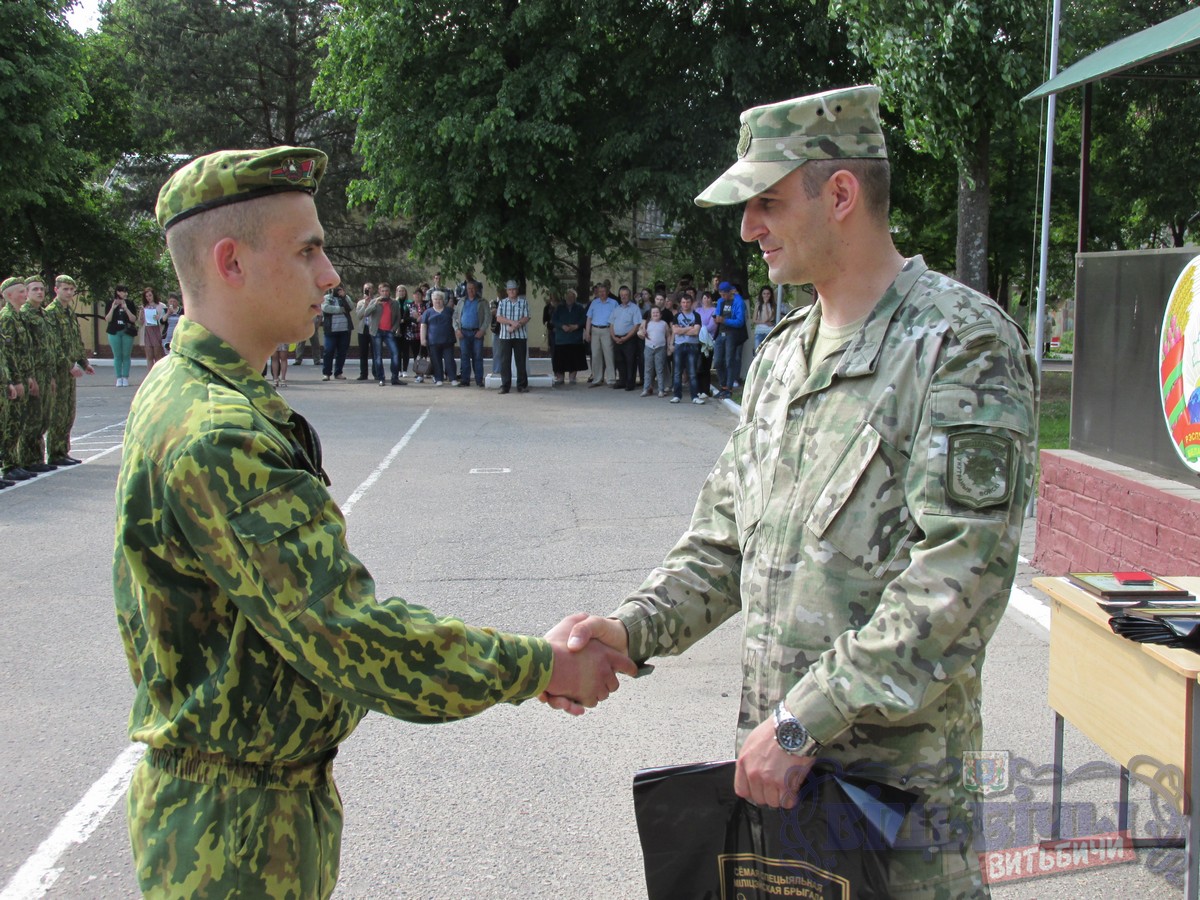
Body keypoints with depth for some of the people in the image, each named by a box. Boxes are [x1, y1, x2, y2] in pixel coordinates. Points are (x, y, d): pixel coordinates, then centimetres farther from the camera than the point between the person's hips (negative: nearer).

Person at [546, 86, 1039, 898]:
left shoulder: (964, 343, -12)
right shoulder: (782, 356, 13)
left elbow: (961, 573, -20)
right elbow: (725, 541, 16)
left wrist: (806, 720, -21)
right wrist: (634, 630, -1)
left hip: (897, 769, -6)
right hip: (772, 751, 7)